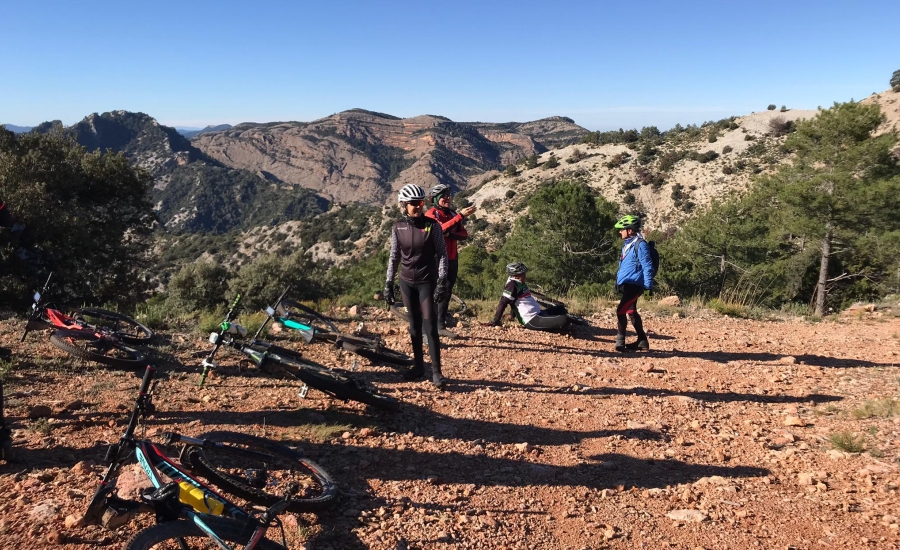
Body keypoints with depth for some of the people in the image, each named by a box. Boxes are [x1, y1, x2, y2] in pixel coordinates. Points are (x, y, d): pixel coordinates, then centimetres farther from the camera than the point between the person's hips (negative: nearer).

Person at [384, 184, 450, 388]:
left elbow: (442, 254, -7)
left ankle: (436, 371, -1)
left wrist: (442, 282, -14)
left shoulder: (432, 225, -9)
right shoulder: (398, 227, -1)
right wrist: (388, 283, 5)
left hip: (427, 281, -3)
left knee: (429, 325, -6)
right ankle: (419, 365, 23)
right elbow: (394, 257, 7)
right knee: (414, 324, 11)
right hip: (407, 281, 3)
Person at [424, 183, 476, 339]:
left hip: (452, 259, 7)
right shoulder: (431, 214, -9)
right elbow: (441, 229, -29)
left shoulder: (452, 214, 12)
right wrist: (461, 216, -32)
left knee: (447, 292, 12)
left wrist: (450, 234, -16)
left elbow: (464, 234, 4)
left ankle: (441, 326, 22)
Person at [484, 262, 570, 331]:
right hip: (532, 322, -11)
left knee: (561, 308, 27)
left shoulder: (520, 284, 12)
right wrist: (495, 322, -25)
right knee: (564, 320, -23)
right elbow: (503, 303, -23)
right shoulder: (512, 285, -18)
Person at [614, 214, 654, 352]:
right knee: (631, 312, 14)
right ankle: (642, 341, 22)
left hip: (634, 285, -10)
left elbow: (647, 266, -16)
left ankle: (620, 340, -5)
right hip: (626, 284, 10)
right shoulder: (627, 244, 14)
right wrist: (618, 281, 22)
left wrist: (648, 285, -18)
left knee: (621, 310, -14)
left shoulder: (640, 245, -13)